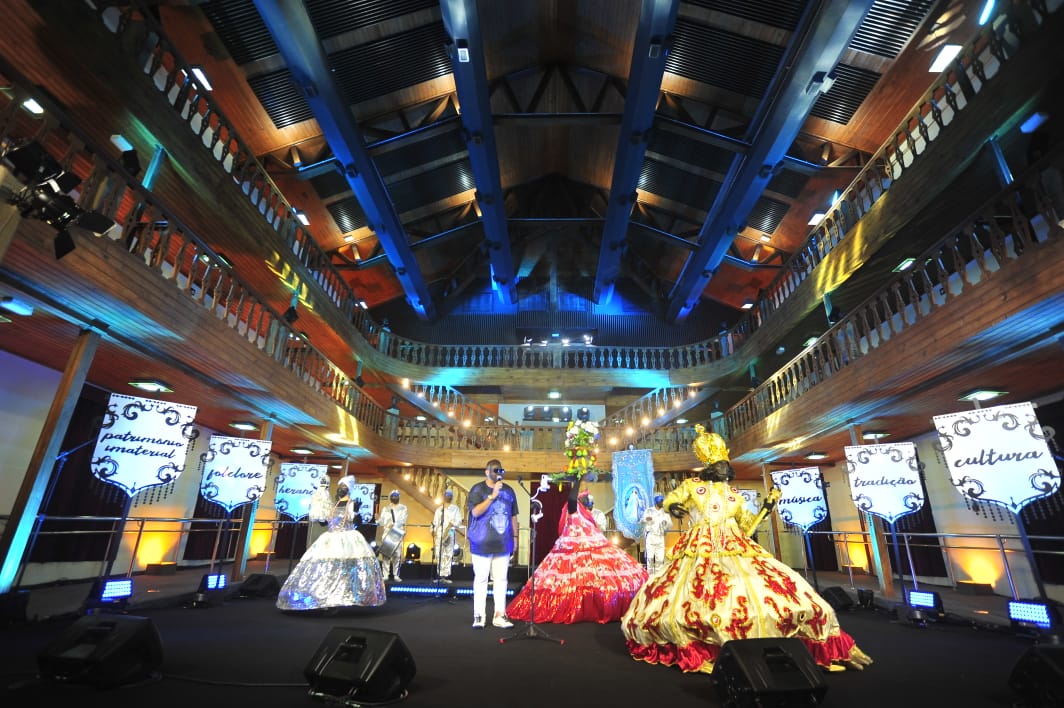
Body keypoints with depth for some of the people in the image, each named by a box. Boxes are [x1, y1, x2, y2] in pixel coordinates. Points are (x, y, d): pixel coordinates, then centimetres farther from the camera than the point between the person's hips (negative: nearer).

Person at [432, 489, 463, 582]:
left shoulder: (455, 509, 8)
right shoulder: (439, 509, 17)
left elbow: (458, 521, 0)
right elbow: (435, 522, 12)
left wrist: (452, 524, -17)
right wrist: (433, 533, 2)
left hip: (450, 534, -2)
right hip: (439, 534, 2)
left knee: (448, 554, -6)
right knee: (439, 554, -1)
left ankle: (446, 576, -4)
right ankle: (440, 575, 5)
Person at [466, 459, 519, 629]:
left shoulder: (508, 490, 10)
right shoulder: (478, 489, -3)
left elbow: (513, 516, 15)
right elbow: (475, 512, -15)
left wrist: (515, 536, 12)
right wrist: (493, 495, -18)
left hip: (503, 543, 4)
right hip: (483, 543, -4)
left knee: (501, 579, 7)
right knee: (481, 579, 2)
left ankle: (500, 615, 16)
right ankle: (479, 615, 13)